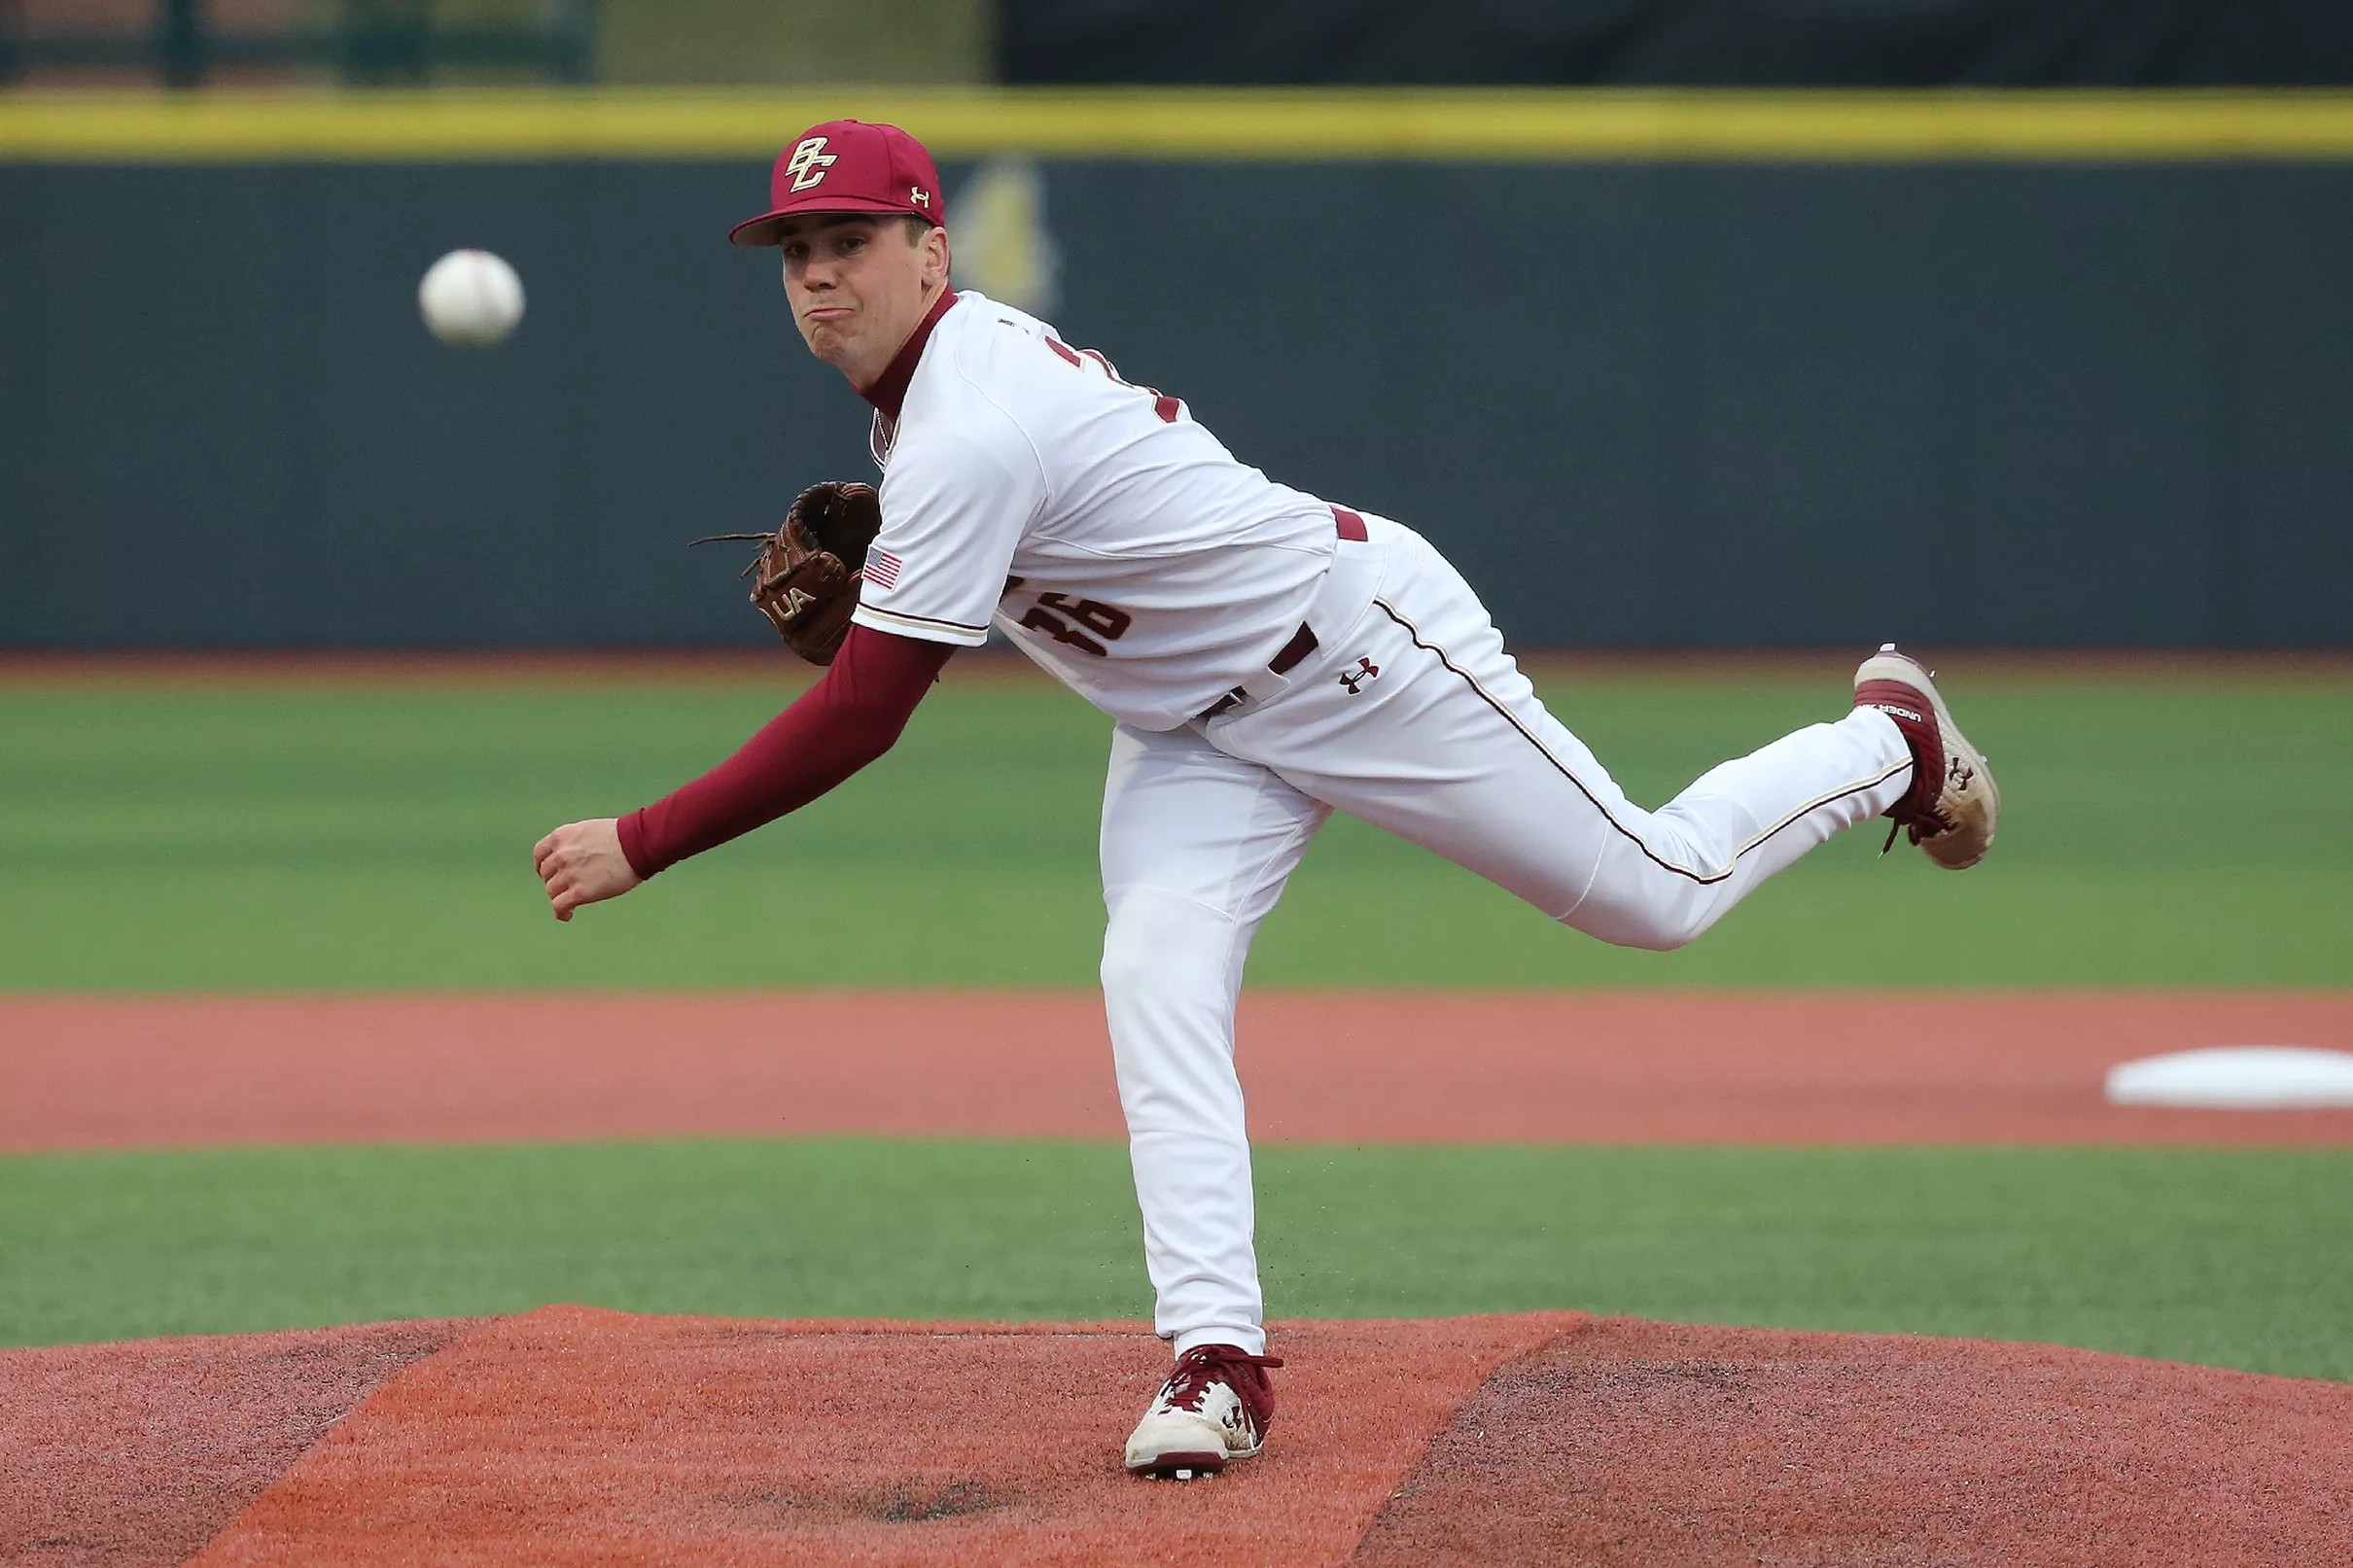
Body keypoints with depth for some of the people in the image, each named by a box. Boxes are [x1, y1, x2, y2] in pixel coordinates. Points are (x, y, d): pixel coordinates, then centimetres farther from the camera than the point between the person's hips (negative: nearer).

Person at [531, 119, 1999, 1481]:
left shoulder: (968, 431, -32)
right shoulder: (958, 355, -2)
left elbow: (860, 719, -34)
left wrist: (640, 844, -33)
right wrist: (857, 574, -3)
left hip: (1366, 643, -9)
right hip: (1201, 727, 9)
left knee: (1659, 891, 3)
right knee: (1158, 972, -14)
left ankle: (1892, 739, 31)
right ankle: (1218, 1359, -20)